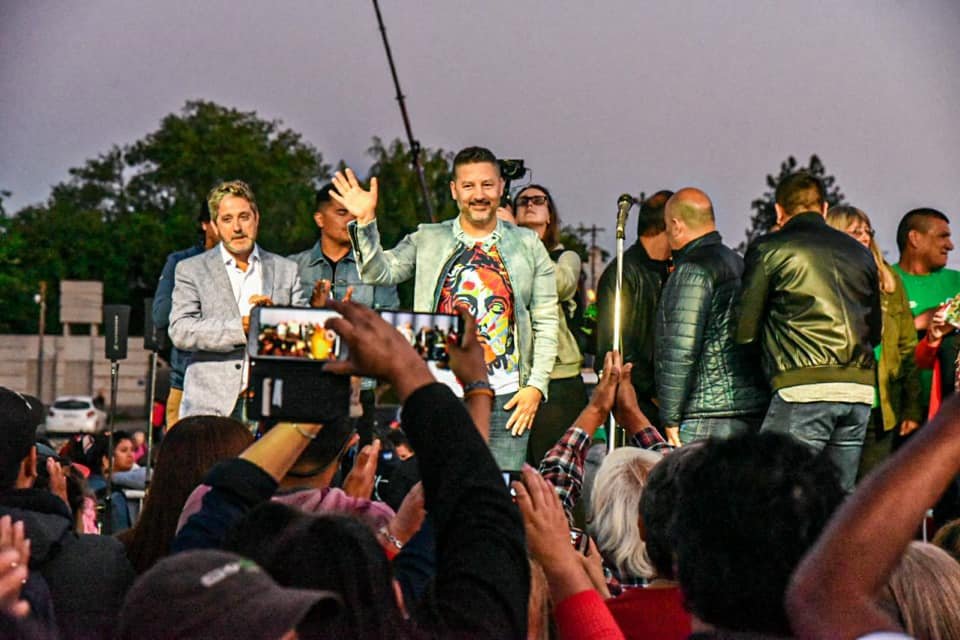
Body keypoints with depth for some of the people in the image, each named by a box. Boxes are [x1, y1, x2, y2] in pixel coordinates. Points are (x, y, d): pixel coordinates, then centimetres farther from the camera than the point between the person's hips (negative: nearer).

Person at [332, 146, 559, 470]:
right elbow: (380, 272, -1)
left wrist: (536, 386, -1)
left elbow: (546, 322, 8)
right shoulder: (427, 240, 10)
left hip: (505, 399, 0)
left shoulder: (528, 245, 9)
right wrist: (365, 223, -16)